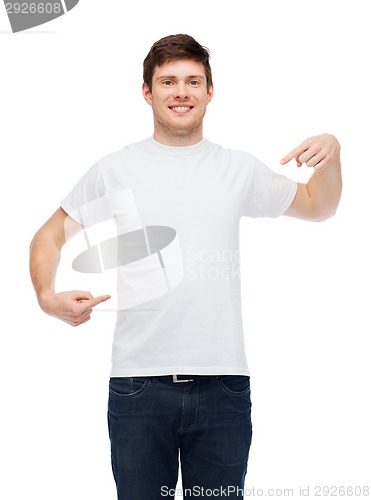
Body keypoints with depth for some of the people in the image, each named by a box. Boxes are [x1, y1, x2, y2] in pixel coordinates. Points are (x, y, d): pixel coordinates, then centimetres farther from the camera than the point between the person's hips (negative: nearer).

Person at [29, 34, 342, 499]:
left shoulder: (239, 170, 8)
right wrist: (48, 296, -9)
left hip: (223, 384, 1)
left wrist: (331, 154, 1)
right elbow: (49, 237, 11)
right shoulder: (114, 170, 4)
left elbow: (318, 206, 21)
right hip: (138, 383, -1)